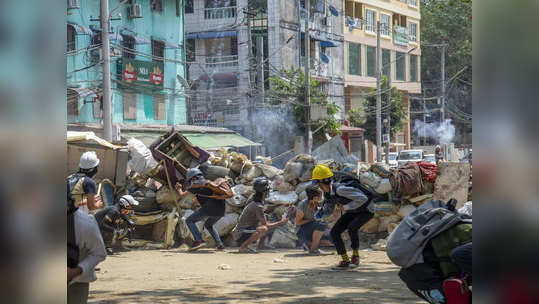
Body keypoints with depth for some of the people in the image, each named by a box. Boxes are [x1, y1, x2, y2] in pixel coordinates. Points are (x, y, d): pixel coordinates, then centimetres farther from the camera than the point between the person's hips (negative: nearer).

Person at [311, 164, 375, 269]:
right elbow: (328, 210, 6)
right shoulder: (327, 192, -8)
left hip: (366, 209, -8)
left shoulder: (340, 189, -36)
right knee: (334, 232, -6)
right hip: (352, 211, 8)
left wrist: (345, 207, -30)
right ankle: (345, 260, 3)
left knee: (351, 228, -33)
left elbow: (362, 198, -39)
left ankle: (355, 255, -10)